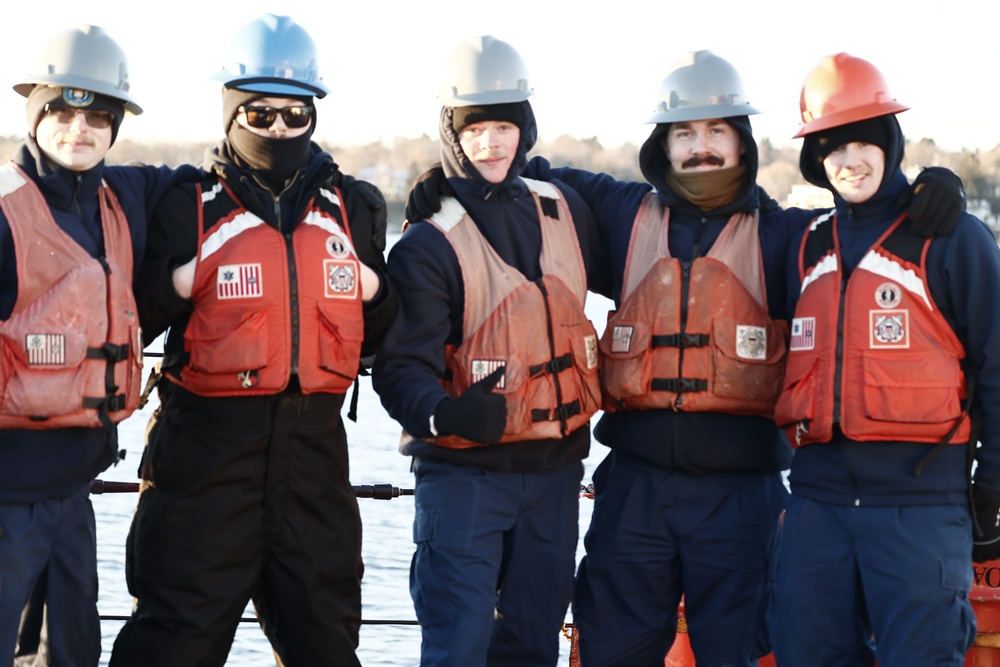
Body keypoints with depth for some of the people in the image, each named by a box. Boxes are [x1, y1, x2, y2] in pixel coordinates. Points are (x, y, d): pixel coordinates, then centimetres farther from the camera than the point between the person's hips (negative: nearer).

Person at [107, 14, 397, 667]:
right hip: (208, 442, -4)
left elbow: (375, 334, 17)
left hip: (314, 441, 4)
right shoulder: (189, 206, -1)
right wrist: (176, 284, -17)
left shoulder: (352, 208, 10)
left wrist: (374, 293, -2)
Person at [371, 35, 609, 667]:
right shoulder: (430, 241, -12)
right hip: (464, 473, -5)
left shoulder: (566, 211, 5)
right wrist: (439, 413, -39)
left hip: (555, 470, 6)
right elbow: (403, 362, -19)